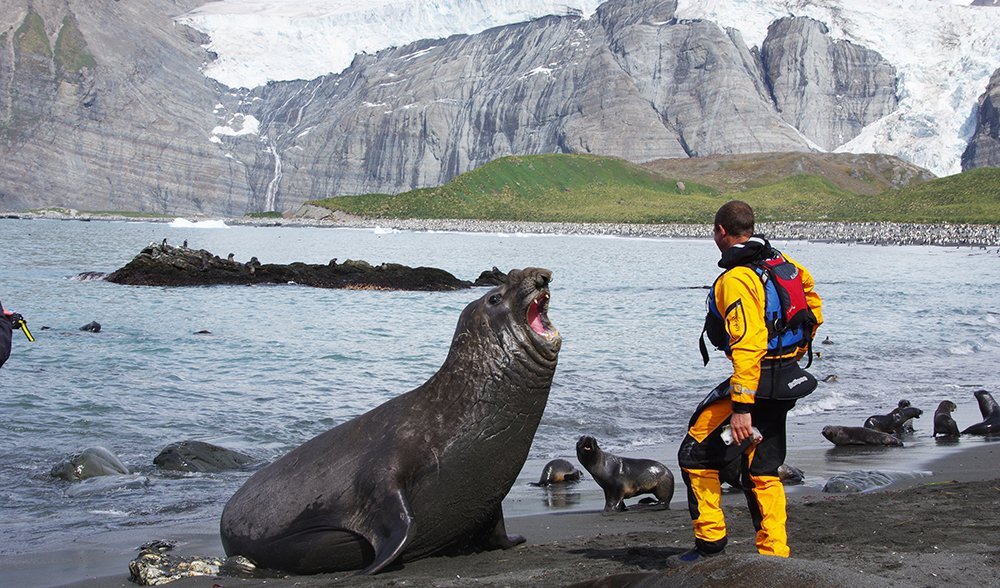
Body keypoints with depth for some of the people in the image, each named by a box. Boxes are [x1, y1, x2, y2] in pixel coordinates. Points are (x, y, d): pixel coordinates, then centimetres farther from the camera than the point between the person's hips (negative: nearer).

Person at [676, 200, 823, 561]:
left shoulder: (736, 280, -19)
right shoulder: (783, 263, 7)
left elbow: (748, 347, -27)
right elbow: (812, 303, 22)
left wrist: (741, 408, -29)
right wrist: (796, 351, 30)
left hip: (755, 380, -8)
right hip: (786, 383, 9)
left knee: (697, 454, 4)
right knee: (762, 471, 16)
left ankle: (710, 542, 4)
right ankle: (775, 554, 15)